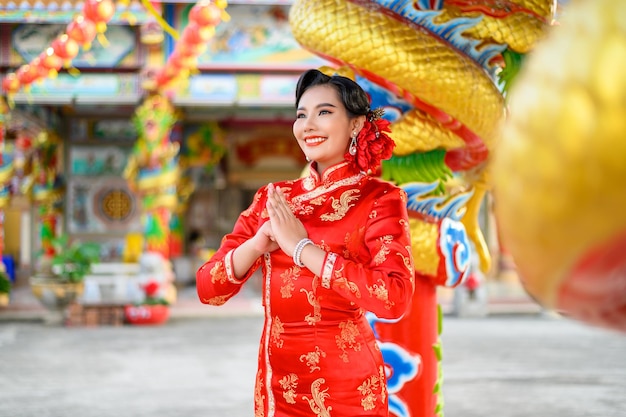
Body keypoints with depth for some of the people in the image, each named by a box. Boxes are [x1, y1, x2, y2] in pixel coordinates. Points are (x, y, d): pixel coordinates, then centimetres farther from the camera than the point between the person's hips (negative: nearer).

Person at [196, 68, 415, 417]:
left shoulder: (380, 199, -7)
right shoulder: (273, 198, 5)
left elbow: (395, 298, -23)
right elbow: (208, 289, 1)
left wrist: (301, 247, -20)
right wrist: (257, 244, -17)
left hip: (345, 386, -4)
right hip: (277, 383, 4)